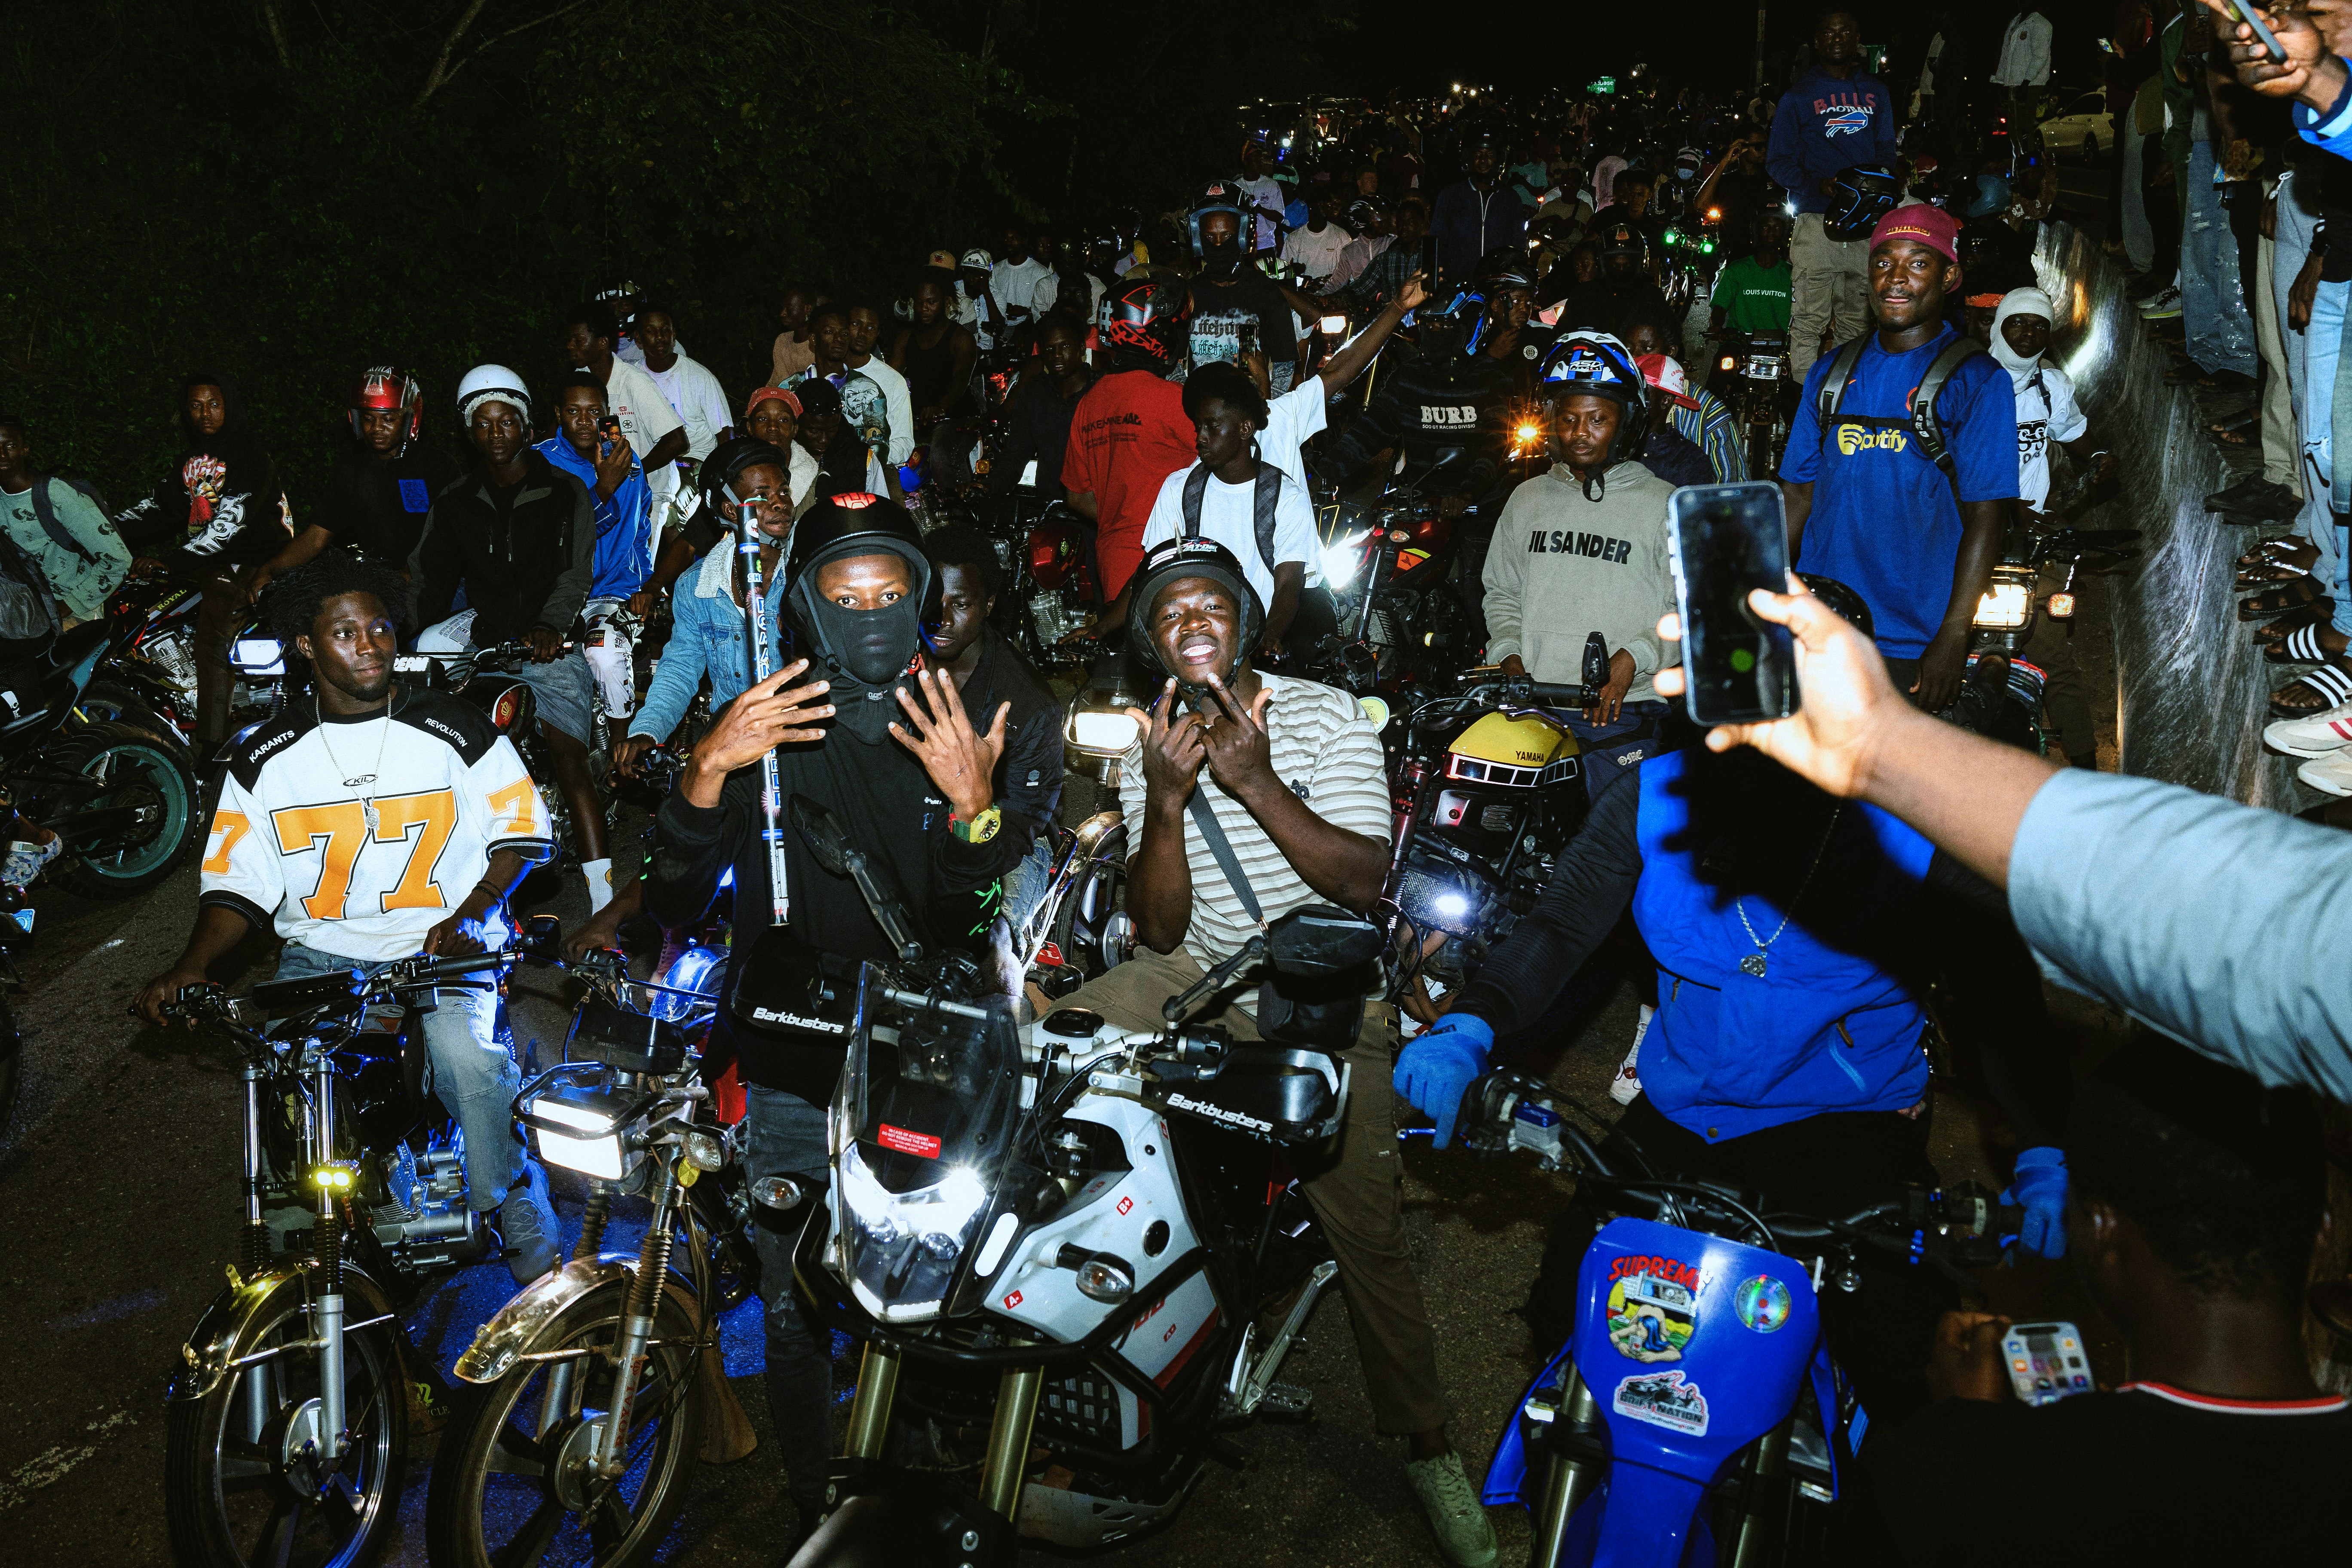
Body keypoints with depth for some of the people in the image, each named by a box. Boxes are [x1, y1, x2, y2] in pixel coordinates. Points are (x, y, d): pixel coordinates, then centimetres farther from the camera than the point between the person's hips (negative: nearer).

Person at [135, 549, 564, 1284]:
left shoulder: (456, 732, 1)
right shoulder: (265, 758, 7)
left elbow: (522, 830, 5)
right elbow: (237, 884, 8)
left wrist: (467, 915, -11)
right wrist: (193, 964, -10)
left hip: (443, 946, -2)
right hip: (320, 952, 3)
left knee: (468, 1056, -31)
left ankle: (527, 1231, -7)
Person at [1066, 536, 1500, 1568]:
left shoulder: (1326, 717, -3)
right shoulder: (1147, 748, 6)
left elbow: (1362, 881, -13)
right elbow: (1159, 924, -3)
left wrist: (1256, 783, -24)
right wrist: (1166, 798, -19)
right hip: (1200, 975, 4)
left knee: (1365, 1229, -12)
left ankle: (1426, 1446, 5)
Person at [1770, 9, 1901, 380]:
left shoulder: (1875, 92, 19)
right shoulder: (1799, 96, 8)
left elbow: (1886, 151, 20)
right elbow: (1778, 161, 4)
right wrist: (1817, 184, -14)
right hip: (1818, 220, -4)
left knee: (1856, 319, 6)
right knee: (1810, 320, -11)